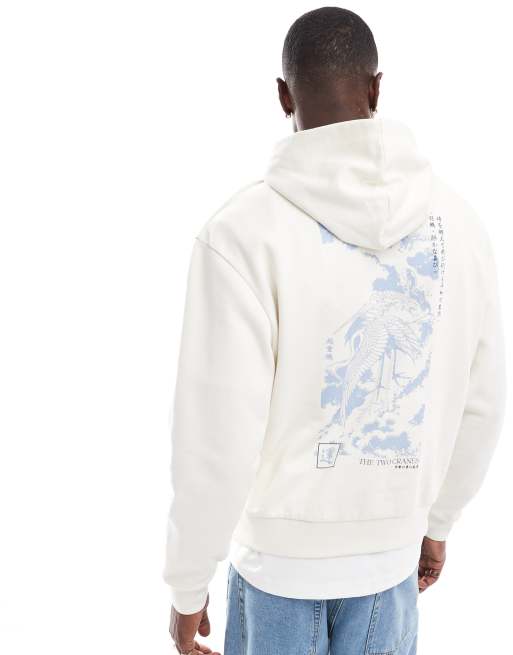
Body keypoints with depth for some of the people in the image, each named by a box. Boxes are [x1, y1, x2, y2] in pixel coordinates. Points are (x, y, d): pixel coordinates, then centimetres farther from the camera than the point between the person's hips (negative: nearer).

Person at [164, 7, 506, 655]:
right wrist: (438, 521, 18)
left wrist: (186, 585, -6)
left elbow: (217, 440, -23)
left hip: (279, 552, -3)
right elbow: (478, 404, 2)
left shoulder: (241, 231, -24)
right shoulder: (457, 223, -8)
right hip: (390, 551, 3)